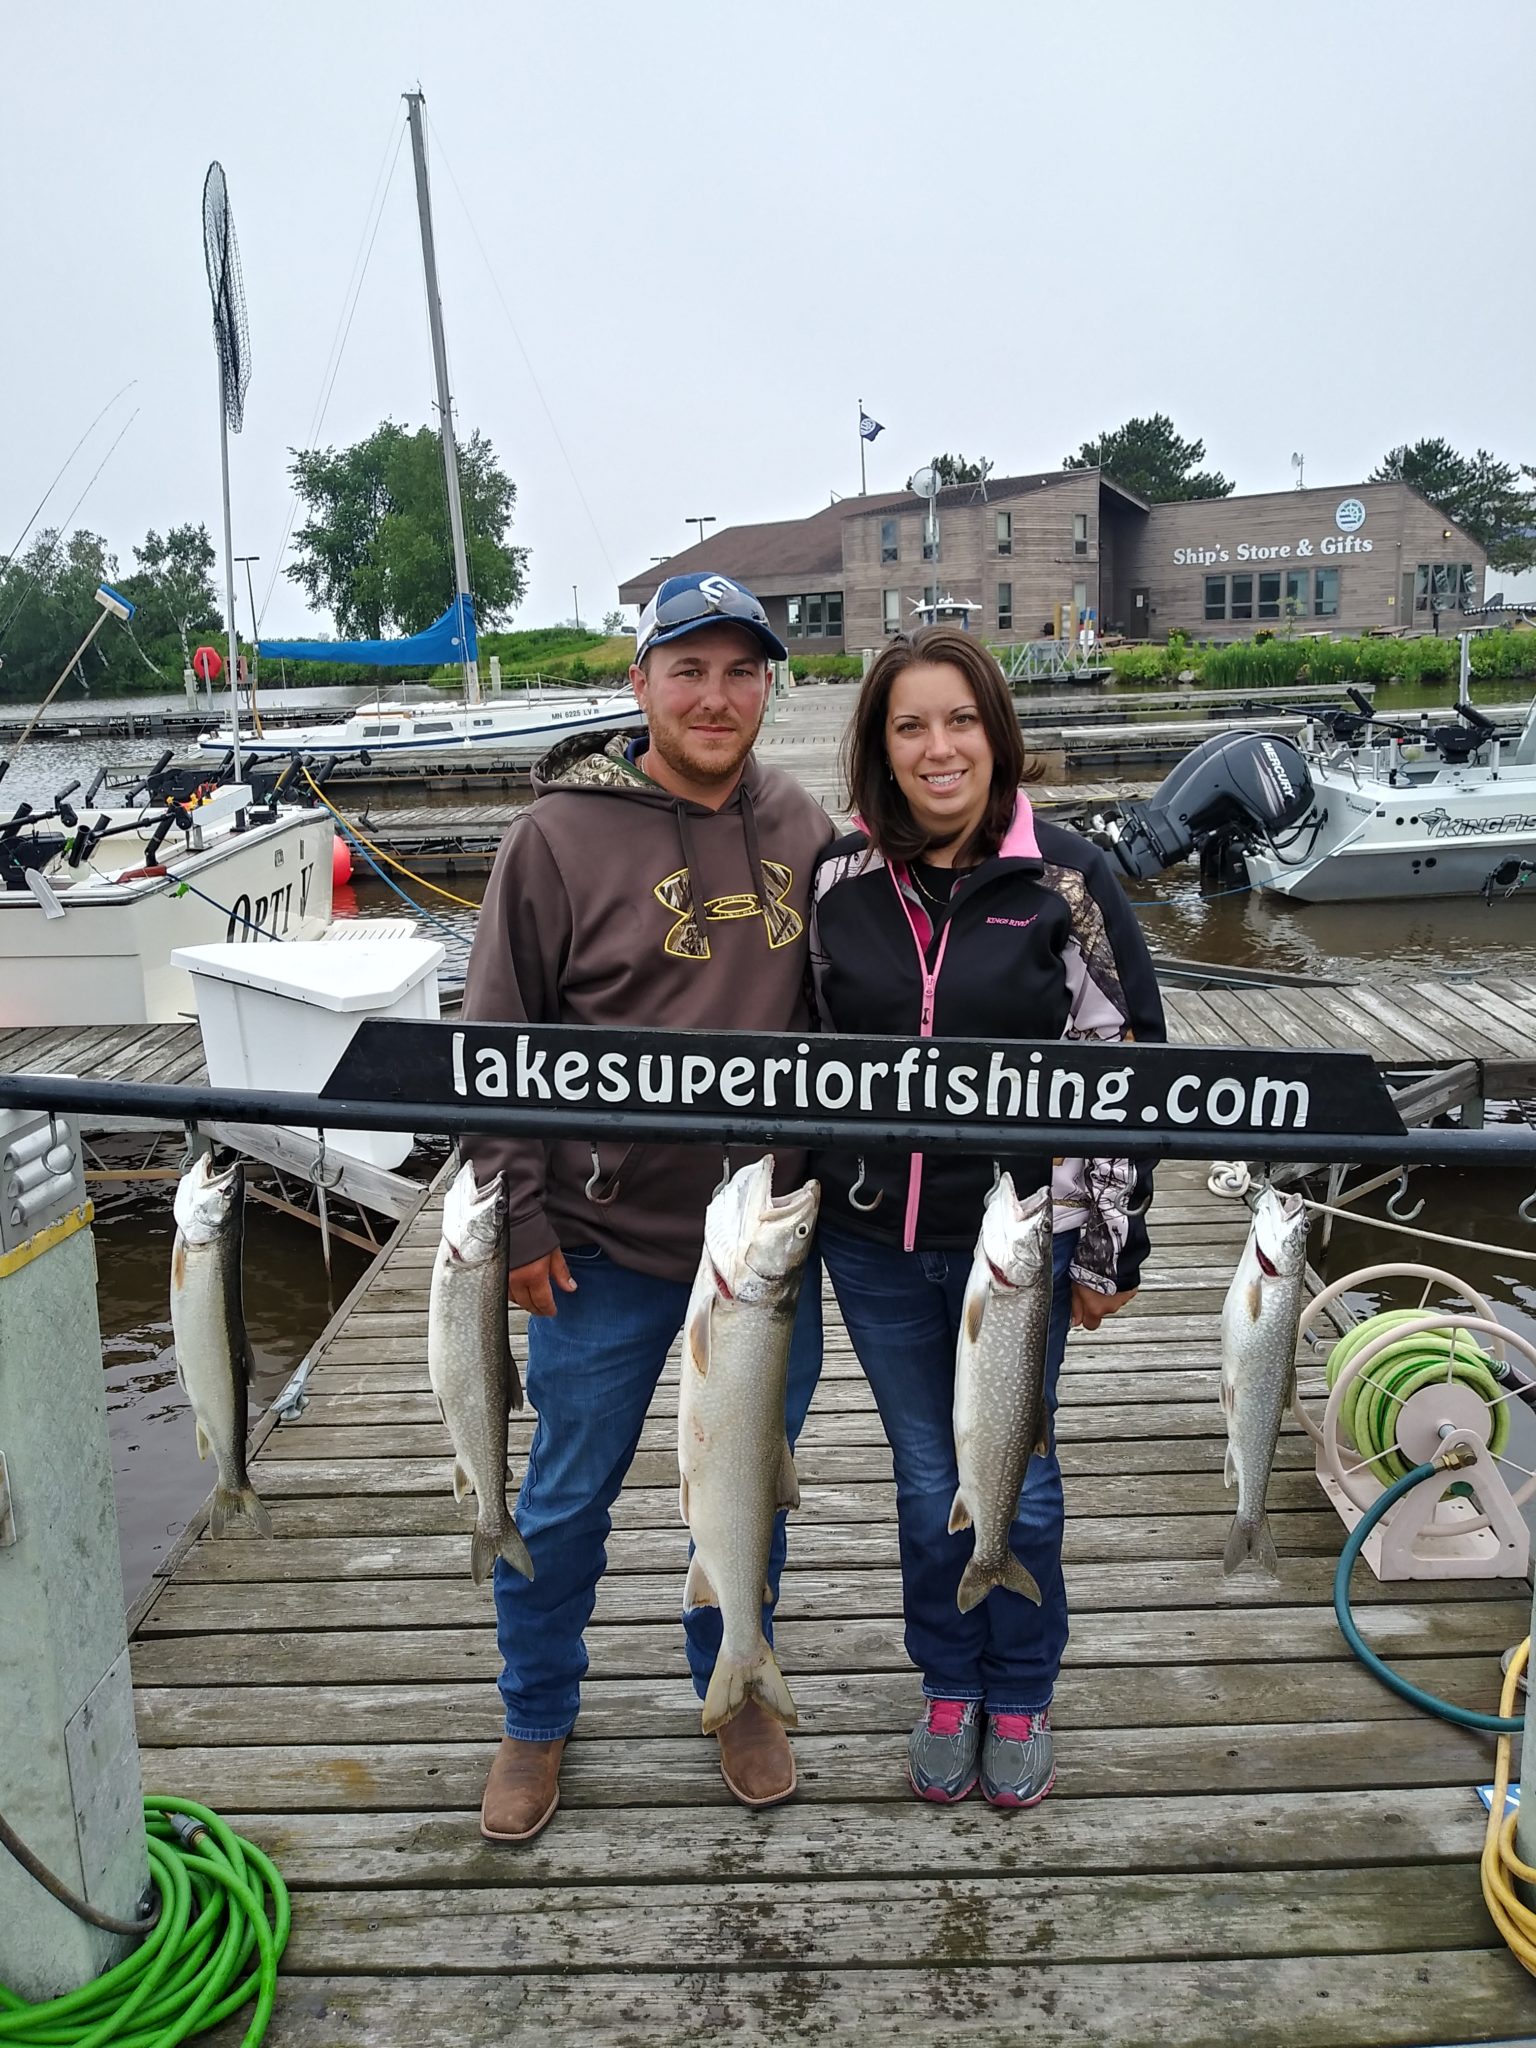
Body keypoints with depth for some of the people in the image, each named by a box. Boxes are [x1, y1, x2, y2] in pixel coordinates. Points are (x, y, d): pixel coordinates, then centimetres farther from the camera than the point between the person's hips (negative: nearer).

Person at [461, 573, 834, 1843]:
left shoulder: (805, 832, 2)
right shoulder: (563, 833, -9)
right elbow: (496, 1043, -6)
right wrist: (520, 1217, -7)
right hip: (607, 1243, -3)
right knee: (567, 1498, 13)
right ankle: (538, 1721, 36)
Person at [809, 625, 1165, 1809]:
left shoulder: (1065, 877, -8)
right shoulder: (838, 881, -1)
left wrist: (1108, 1247, -5)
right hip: (878, 1244, 2)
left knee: (1019, 1481, 13)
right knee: (928, 1480, 17)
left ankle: (1020, 1695, 38)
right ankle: (949, 1685, 40)